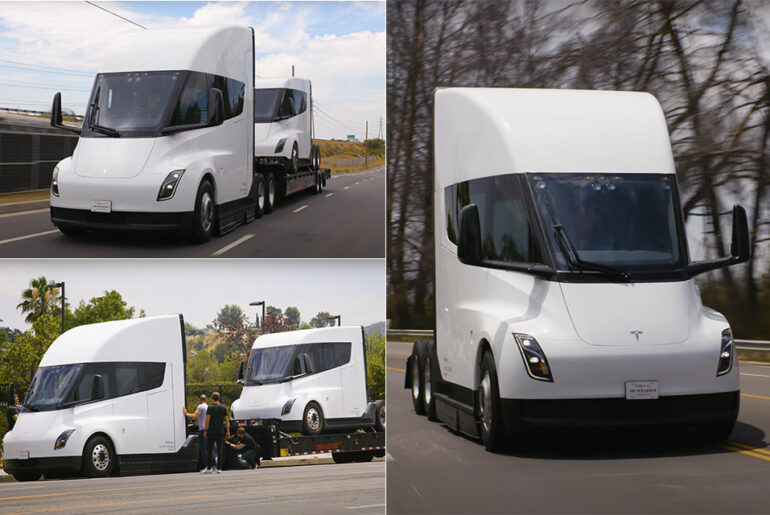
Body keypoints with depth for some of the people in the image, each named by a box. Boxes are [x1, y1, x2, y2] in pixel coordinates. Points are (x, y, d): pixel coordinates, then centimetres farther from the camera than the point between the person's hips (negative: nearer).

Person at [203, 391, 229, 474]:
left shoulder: (210, 407, -6)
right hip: (221, 431, 3)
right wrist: (228, 431, 8)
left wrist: (205, 430, -6)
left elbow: (207, 419, -10)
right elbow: (227, 420, 4)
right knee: (220, 450, 4)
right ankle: (219, 468, 0)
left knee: (209, 450, 3)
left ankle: (208, 468, 1)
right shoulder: (223, 408, 6)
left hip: (211, 431, -3)